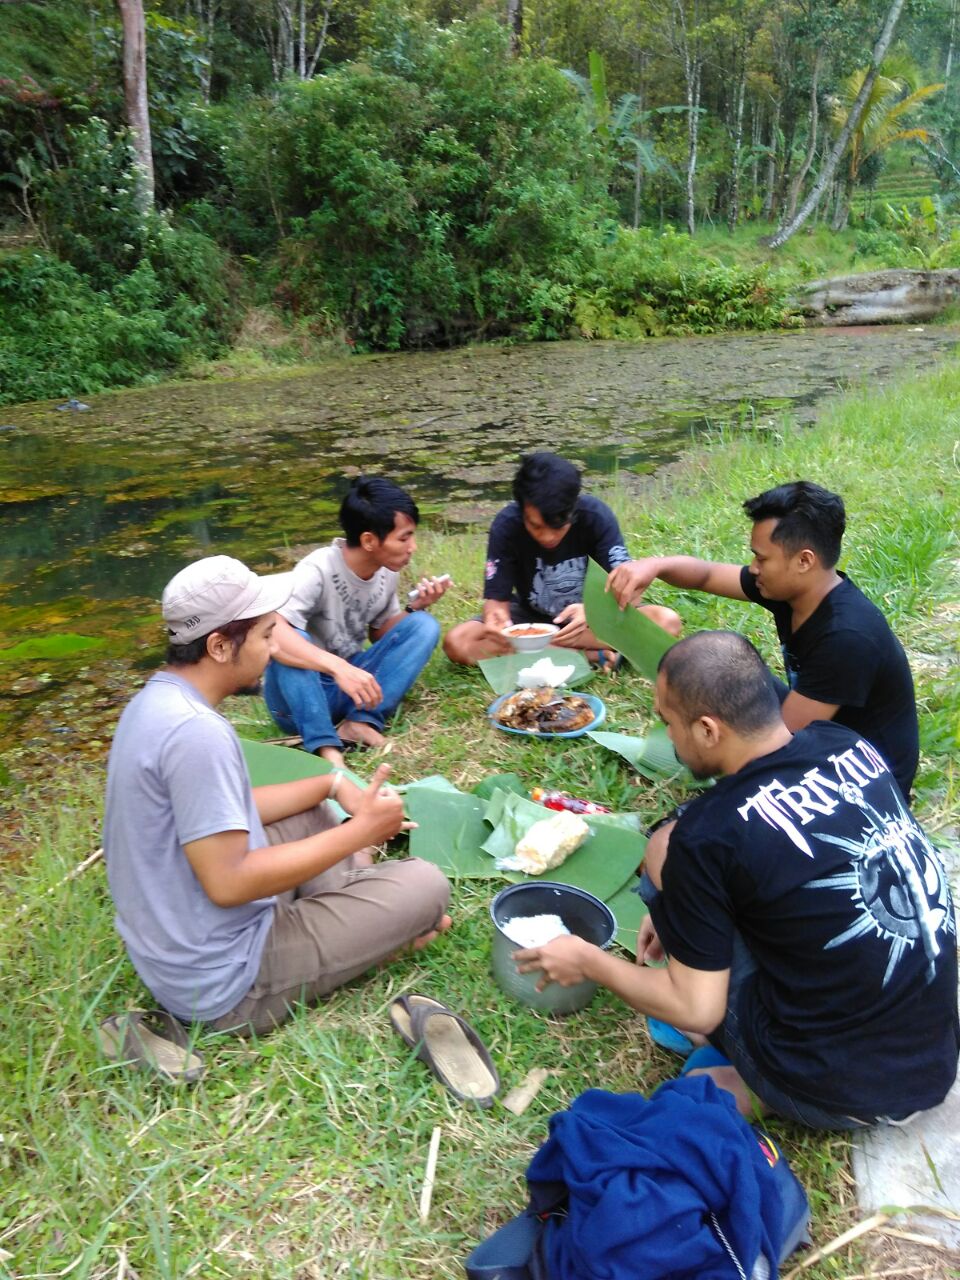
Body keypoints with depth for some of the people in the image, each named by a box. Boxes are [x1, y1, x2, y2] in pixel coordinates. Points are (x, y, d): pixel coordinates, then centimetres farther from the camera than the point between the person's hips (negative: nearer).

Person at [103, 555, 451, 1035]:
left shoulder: (157, 701, 3)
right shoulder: (194, 731, -28)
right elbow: (228, 882, -28)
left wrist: (333, 785, 7)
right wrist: (360, 832, -20)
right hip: (222, 982, -9)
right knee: (425, 885, -8)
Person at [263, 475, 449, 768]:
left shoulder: (387, 571, -3)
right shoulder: (318, 570, -24)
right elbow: (270, 633, -40)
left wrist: (415, 608, -9)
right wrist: (338, 667, -51)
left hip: (351, 684, 6)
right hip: (303, 694, -6)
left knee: (424, 625, -12)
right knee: (286, 641, -36)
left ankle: (362, 721, -22)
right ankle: (326, 747, -35)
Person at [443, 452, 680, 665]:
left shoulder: (596, 515, -24)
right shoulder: (507, 524, -22)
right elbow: (497, 598, -20)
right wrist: (496, 618, -44)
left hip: (589, 615, -1)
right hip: (531, 616, 1)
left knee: (667, 622, -28)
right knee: (456, 643, -26)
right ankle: (594, 655, -25)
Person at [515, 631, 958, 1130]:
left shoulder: (708, 836, -23)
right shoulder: (851, 746, -4)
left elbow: (697, 1010, -13)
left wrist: (587, 961, 3)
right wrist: (689, 910, 17)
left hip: (840, 1093, -6)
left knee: (666, 857, -1)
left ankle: (753, 1083, 7)